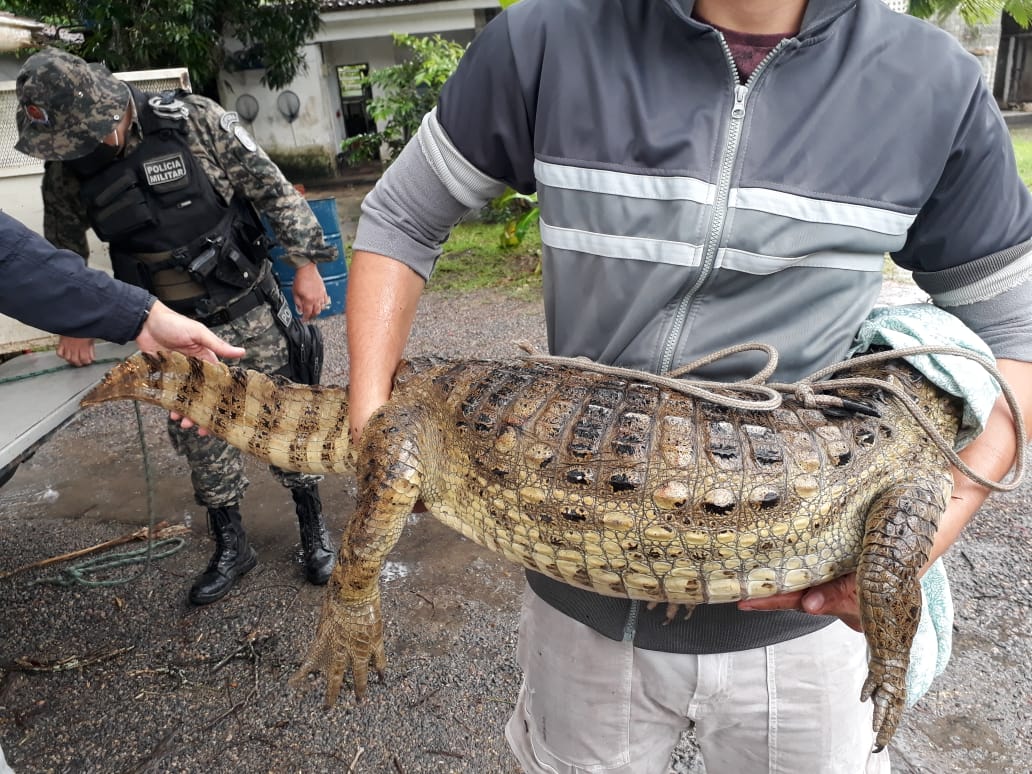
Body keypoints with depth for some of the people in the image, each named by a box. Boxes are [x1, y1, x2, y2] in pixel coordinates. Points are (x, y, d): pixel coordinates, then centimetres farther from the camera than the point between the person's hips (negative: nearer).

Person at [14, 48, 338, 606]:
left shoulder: (194, 120, -14)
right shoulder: (67, 168, -3)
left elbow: (271, 187, -9)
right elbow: (62, 251, 13)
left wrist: (306, 263, -10)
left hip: (249, 310, -3)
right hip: (173, 331, 3)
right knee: (196, 436, 9)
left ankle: (314, 528, 26)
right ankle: (231, 546, 28)